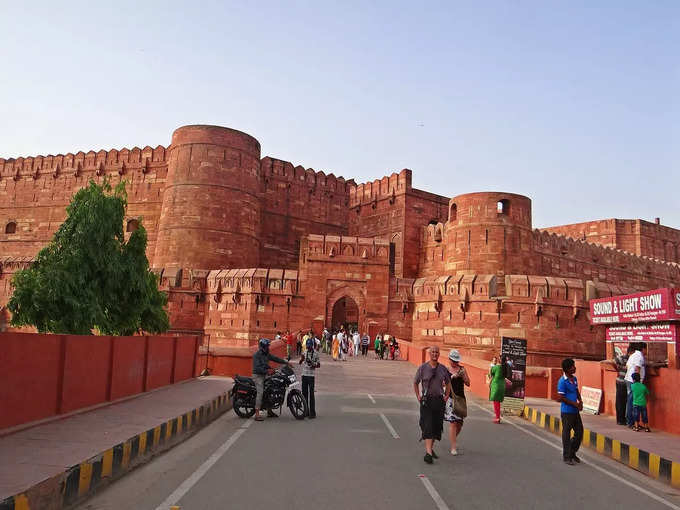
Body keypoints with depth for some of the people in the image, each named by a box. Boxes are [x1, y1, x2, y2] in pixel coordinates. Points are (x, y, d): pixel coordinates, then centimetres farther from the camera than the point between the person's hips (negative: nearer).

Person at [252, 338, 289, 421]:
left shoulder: (267, 354, 11)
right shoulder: (256, 355, -15)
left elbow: (275, 358, 15)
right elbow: (257, 367, -24)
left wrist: (286, 362, 7)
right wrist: (267, 371, -33)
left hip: (265, 375, 9)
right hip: (258, 376, -9)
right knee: (260, 393, -19)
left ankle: (269, 412, 19)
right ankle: (257, 414, -20)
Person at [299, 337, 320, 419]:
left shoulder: (315, 353, -6)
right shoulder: (305, 352, 10)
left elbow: (319, 364, -3)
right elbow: (300, 362, 15)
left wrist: (314, 365, -22)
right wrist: (302, 358, -5)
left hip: (311, 375, -6)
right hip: (304, 374, 6)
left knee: (311, 394, -7)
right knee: (304, 393, 10)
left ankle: (312, 413, -2)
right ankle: (306, 411, 21)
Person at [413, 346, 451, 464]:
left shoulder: (443, 368, 5)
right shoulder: (423, 368, -2)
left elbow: (448, 383, 20)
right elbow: (415, 383, 9)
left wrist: (446, 396, 10)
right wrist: (418, 396, 2)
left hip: (439, 400, 3)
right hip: (426, 400, -3)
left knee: (437, 426, 9)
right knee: (428, 426, -10)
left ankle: (430, 449, 27)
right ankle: (428, 453, -13)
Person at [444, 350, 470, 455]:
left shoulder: (462, 369, 7)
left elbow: (468, 384, 6)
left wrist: (463, 376, -11)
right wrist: (452, 377, -18)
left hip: (461, 398, 3)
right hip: (450, 398, -3)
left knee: (460, 423, 10)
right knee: (453, 423, -11)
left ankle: (454, 439, 39)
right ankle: (453, 447, -6)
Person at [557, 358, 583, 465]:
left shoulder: (574, 379, 8)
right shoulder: (562, 381, -16)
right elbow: (560, 398, -17)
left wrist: (580, 401, 4)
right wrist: (574, 404, -14)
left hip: (575, 411, 8)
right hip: (567, 411, -8)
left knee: (579, 432, 13)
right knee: (566, 433, 3)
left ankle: (572, 453, 30)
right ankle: (566, 456, 15)